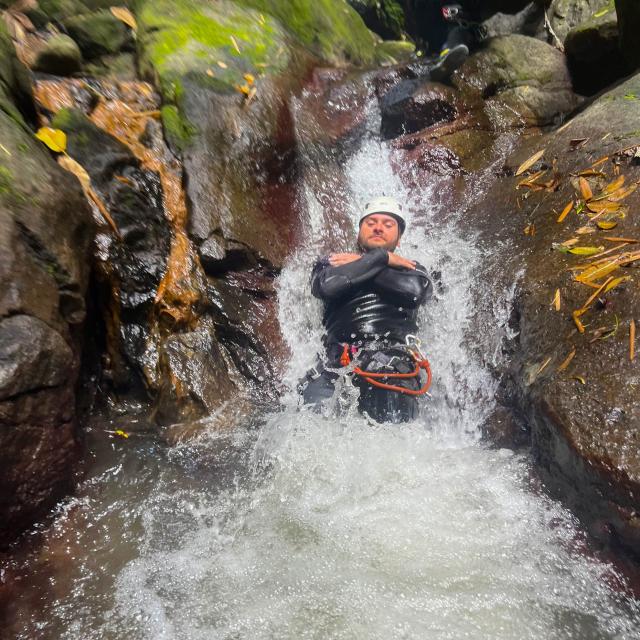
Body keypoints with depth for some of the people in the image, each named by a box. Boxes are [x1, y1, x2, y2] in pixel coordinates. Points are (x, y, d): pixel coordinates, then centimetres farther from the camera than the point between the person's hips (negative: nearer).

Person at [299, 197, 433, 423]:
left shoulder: (411, 270, 28)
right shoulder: (332, 262, 27)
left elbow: (414, 290, 0)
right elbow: (327, 286, -1)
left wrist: (358, 264, 9)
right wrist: (381, 258, 6)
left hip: (394, 356, 0)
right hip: (339, 360, 1)